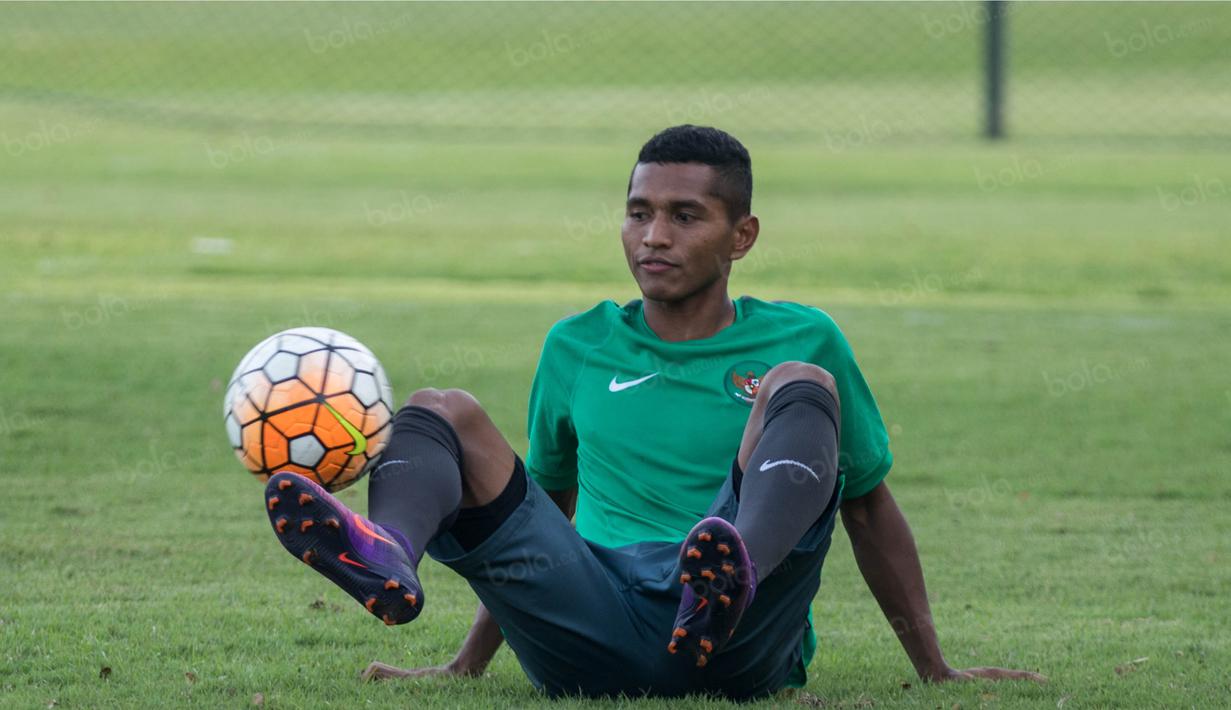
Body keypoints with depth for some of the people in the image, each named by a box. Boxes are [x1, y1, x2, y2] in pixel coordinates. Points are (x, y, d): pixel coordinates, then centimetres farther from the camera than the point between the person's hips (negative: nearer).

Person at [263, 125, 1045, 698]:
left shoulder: (799, 340, 17)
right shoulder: (577, 349, 23)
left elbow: (869, 507, 22)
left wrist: (935, 669, 21)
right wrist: (467, 665, 31)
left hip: (741, 646, -2)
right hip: (592, 628, 2)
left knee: (798, 384, -21)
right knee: (440, 410, -13)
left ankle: (733, 581, -54)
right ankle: (388, 556, -51)